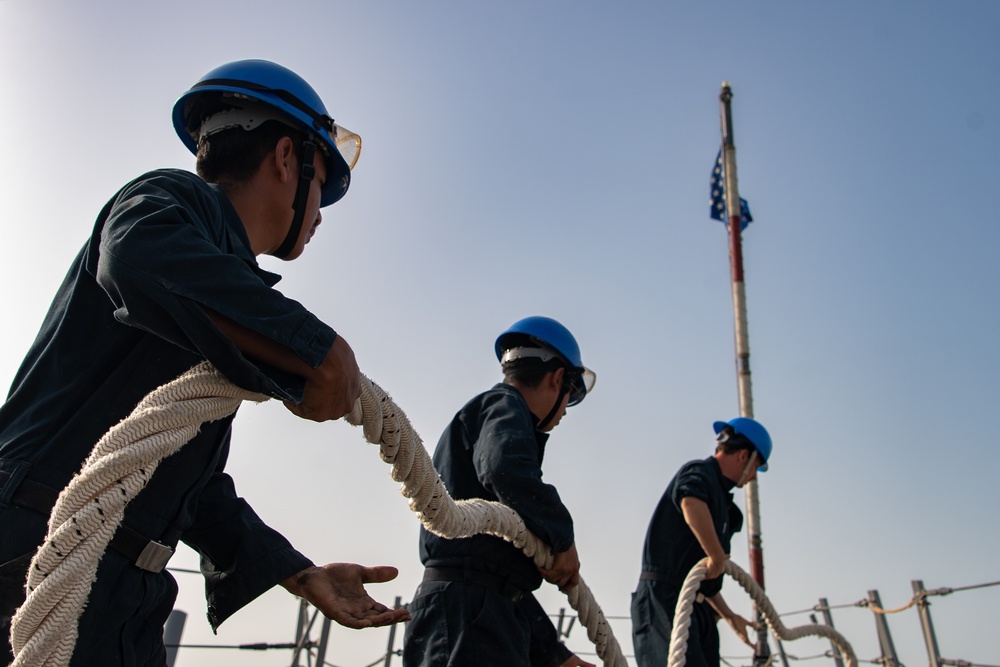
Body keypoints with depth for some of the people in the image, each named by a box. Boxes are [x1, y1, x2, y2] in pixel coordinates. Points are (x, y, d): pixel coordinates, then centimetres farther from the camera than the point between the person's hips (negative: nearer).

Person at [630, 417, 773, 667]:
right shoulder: (699, 472, -5)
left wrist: (728, 614, 33)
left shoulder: (718, 495, 24)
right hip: (665, 600, -10)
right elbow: (691, 502, -35)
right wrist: (717, 557, -28)